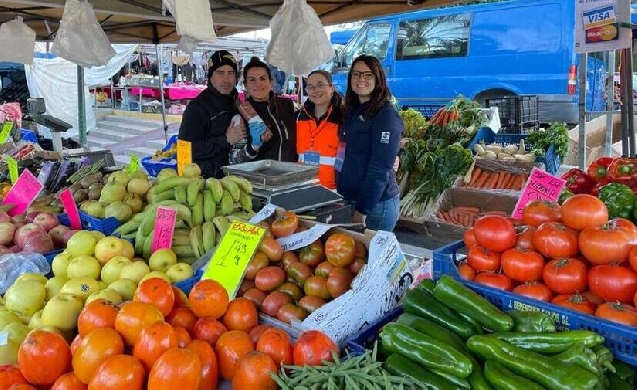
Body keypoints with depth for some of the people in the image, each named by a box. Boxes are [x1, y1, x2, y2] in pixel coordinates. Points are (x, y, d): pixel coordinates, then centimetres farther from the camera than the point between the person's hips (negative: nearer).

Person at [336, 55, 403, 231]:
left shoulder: (386, 114, -13)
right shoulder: (352, 111, 10)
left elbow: (380, 169, -18)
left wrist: (362, 210, -21)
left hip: (375, 204, -7)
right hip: (348, 200, 8)